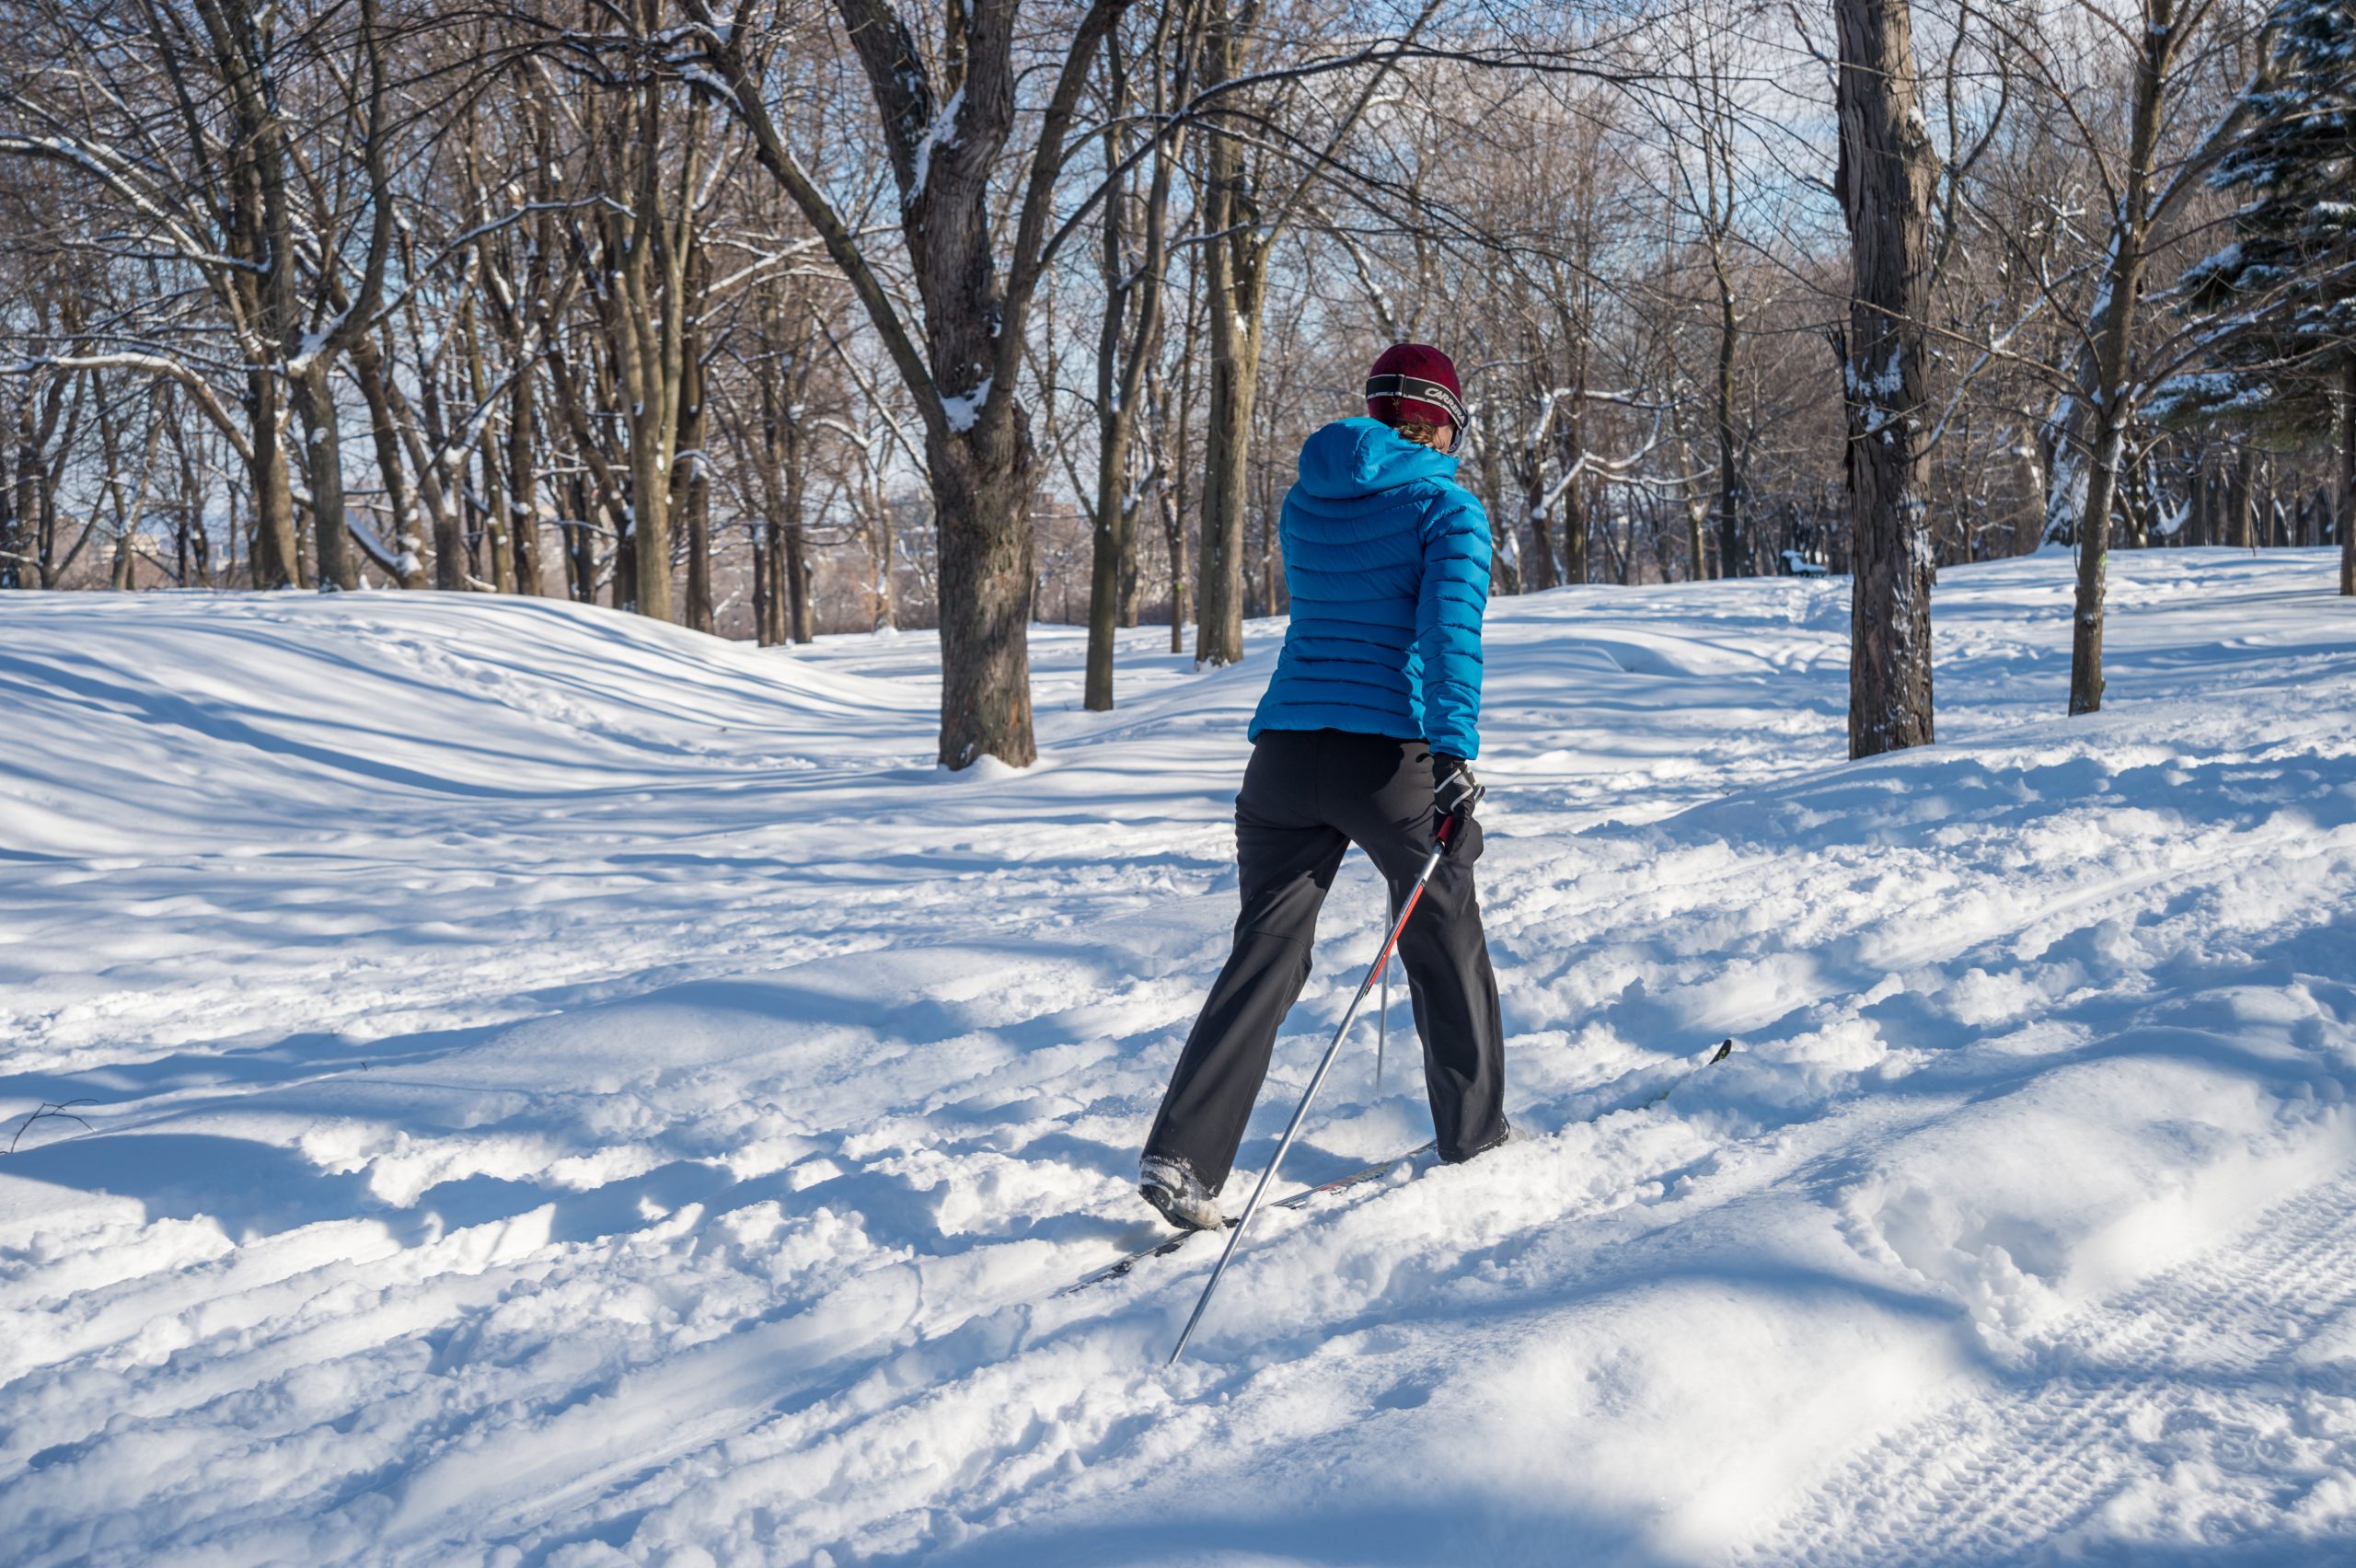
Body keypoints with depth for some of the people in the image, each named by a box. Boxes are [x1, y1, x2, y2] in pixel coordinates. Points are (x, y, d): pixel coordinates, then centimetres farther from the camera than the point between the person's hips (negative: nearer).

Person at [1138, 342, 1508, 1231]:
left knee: (1264, 957, 6)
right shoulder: (1447, 508, -1)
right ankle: (1473, 1135, 29)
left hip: (1287, 748, 4)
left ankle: (1181, 1157, -5)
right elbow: (1451, 624, -18)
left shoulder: (1305, 500, 15)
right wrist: (1455, 751, -26)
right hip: (1390, 756, -4)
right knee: (1446, 946, 16)